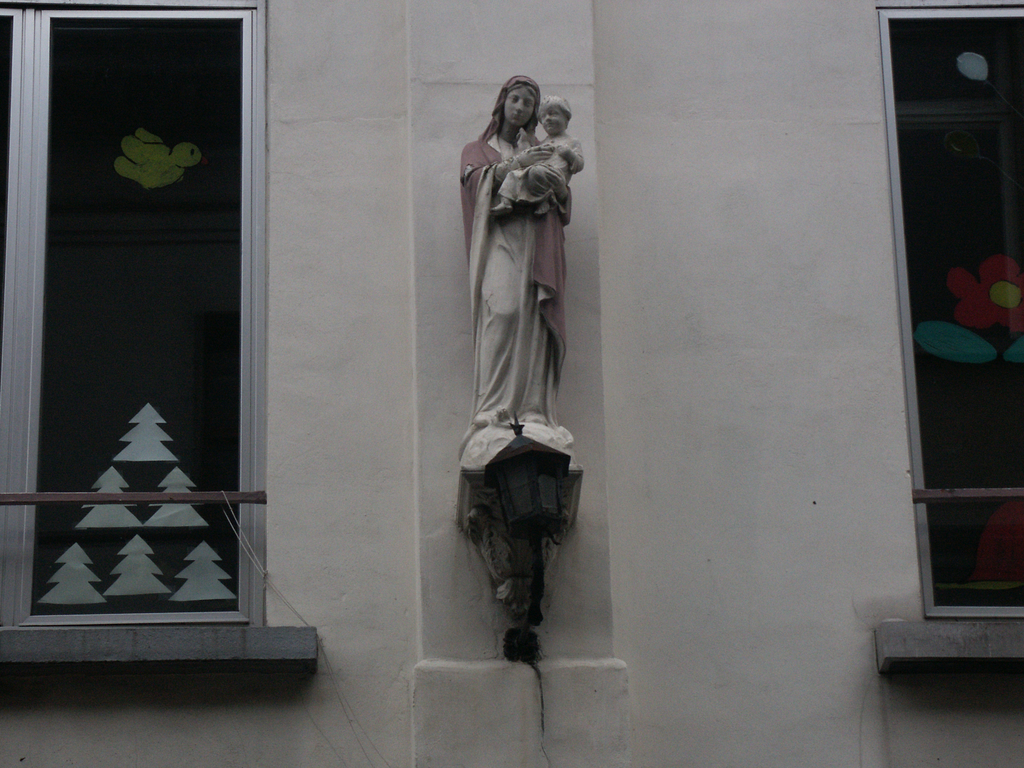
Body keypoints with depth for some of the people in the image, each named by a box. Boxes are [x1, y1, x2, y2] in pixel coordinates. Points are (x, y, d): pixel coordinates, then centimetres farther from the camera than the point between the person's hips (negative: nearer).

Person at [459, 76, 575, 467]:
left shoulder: (541, 151, 28)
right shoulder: (478, 150, 22)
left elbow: (566, 206, 16)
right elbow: (477, 180, -1)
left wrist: (556, 183, -6)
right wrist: (515, 165, -16)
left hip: (536, 248, 3)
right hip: (500, 244, -3)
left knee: (533, 327, -12)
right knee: (503, 312, -25)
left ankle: (532, 415, -16)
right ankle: (493, 415, -31)